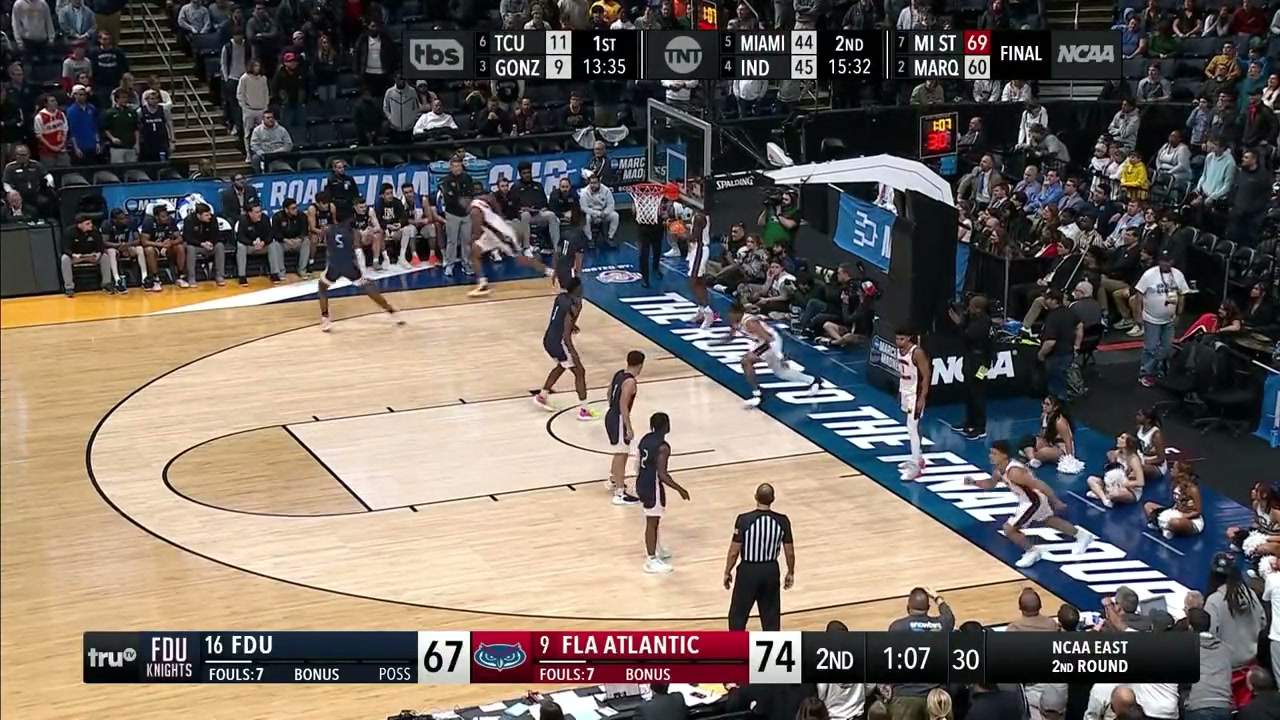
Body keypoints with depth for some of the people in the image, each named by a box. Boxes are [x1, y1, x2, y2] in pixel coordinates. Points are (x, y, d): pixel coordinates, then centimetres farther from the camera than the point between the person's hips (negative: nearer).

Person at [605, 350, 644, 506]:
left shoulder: (618, 374, 6)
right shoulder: (630, 382, -22)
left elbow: (610, 394, 18)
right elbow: (623, 406, -25)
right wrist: (629, 428, -21)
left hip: (611, 415, 10)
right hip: (618, 419, -9)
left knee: (620, 453, 26)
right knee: (621, 455, -5)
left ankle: (614, 481, 44)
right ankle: (620, 494, -4)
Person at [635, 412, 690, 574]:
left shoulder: (645, 439, 3)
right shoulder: (663, 447, -24)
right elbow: (662, 475, -25)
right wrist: (680, 489, -17)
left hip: (641, 483, 9)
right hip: (653, 487, -9)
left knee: (652, 519, 24)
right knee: (652, 522, 1)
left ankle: (655, 549, 41)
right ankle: (651, 561, 9)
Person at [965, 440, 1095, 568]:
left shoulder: (1013, 472, -33)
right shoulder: (998, 470, -4)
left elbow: (1039, 485, -30)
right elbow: (990, 483, 17)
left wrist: (1056, 502, -25)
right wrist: (974, 482, -1)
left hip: (1034, 500, -10)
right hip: (1030, 499, 10)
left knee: (1009, 529, -7)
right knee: (1048, 520, 32)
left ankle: (1032, 552, 11)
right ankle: (1081, 535, 49)